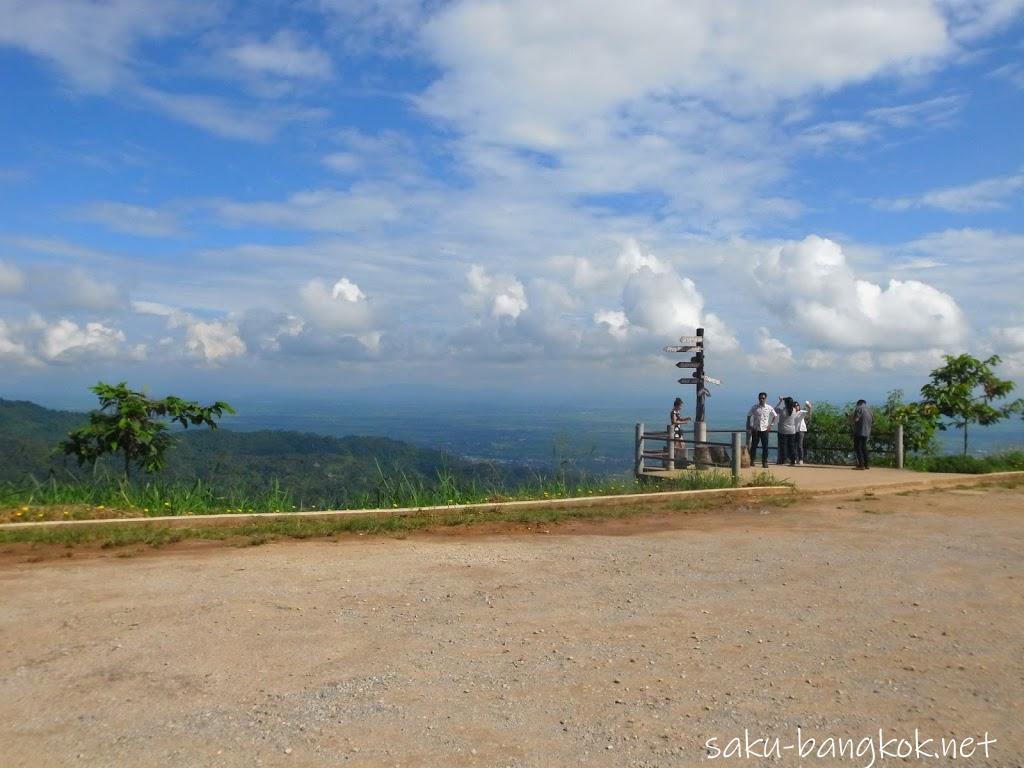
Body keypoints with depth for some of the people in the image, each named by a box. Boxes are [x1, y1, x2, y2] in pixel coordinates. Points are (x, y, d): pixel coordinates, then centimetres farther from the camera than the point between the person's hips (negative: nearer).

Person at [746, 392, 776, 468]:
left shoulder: (769, 408, 0)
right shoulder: (754, 407, -1)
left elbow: (775, 416, 13)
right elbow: (749, 416, 7)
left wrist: (770, 425, 5)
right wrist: (749, 426, 0)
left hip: (765, 429, 0)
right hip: (755, 429, 0)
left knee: (765, 446, -2)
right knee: (754, 445, 4)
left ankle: (765, 462, 5)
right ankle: (752, 460, 15)